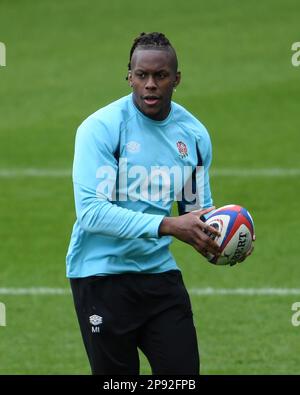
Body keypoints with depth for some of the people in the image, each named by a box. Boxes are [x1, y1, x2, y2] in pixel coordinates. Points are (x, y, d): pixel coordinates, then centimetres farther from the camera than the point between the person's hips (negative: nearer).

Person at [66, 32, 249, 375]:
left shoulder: (194, 134, 4)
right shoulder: (101, 127, -13)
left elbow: (198, 208, 16)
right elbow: (91, 210, -22)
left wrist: (214, 236, -8)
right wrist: (167, 226, -29)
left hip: (159, 271, 5)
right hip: (101, 273, -5)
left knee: (184, 374, -1)